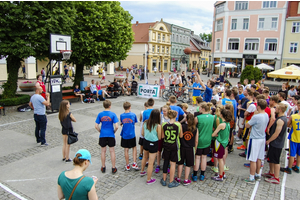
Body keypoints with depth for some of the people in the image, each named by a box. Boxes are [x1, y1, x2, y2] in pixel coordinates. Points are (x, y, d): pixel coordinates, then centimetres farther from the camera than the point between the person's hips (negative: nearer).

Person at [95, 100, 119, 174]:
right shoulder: (113, 114, -11)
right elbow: (116, 126, -16)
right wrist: (114, 131, 3)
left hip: (102, 135, 2)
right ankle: (113, 168, 17)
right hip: (111, 135, -2)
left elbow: (96, 126, -6)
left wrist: (100, 131, 10)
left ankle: (103, 167, 26)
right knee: (112, 151, 9)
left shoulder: (100, 114, -6)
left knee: (103, 151, 14)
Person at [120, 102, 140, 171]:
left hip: (124, 136, 1)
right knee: (134, 148, 17)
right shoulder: (133, 114, -8)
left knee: (126, 150, 9)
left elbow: (121, 123, 5)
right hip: (132, 135, -1)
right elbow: (134, 123, 5)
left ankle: (127, 166, 18)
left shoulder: (121, 115, -6)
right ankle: (134, 163, 11)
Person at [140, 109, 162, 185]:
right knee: (151, 163, 8)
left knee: (145, 157, 31)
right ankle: (148, 180, 22)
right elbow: (159, 138, -14)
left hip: (145, 142, 6)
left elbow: (142, 134, 3)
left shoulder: (145, 122, -8)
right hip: (153, 144, -6)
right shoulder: (158, 126, -24)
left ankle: (142, 172, 52)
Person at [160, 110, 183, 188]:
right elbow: (181, 136, -4)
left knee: (165, 162, 16)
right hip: (175, 146, -2)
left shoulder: (164, 124, -9)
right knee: (173, 163, 8)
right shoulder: (178, 125, -15)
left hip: (166, 145, 3)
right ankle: (171, 182, 18)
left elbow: (162, 136, -2)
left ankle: (164, 180, 27)